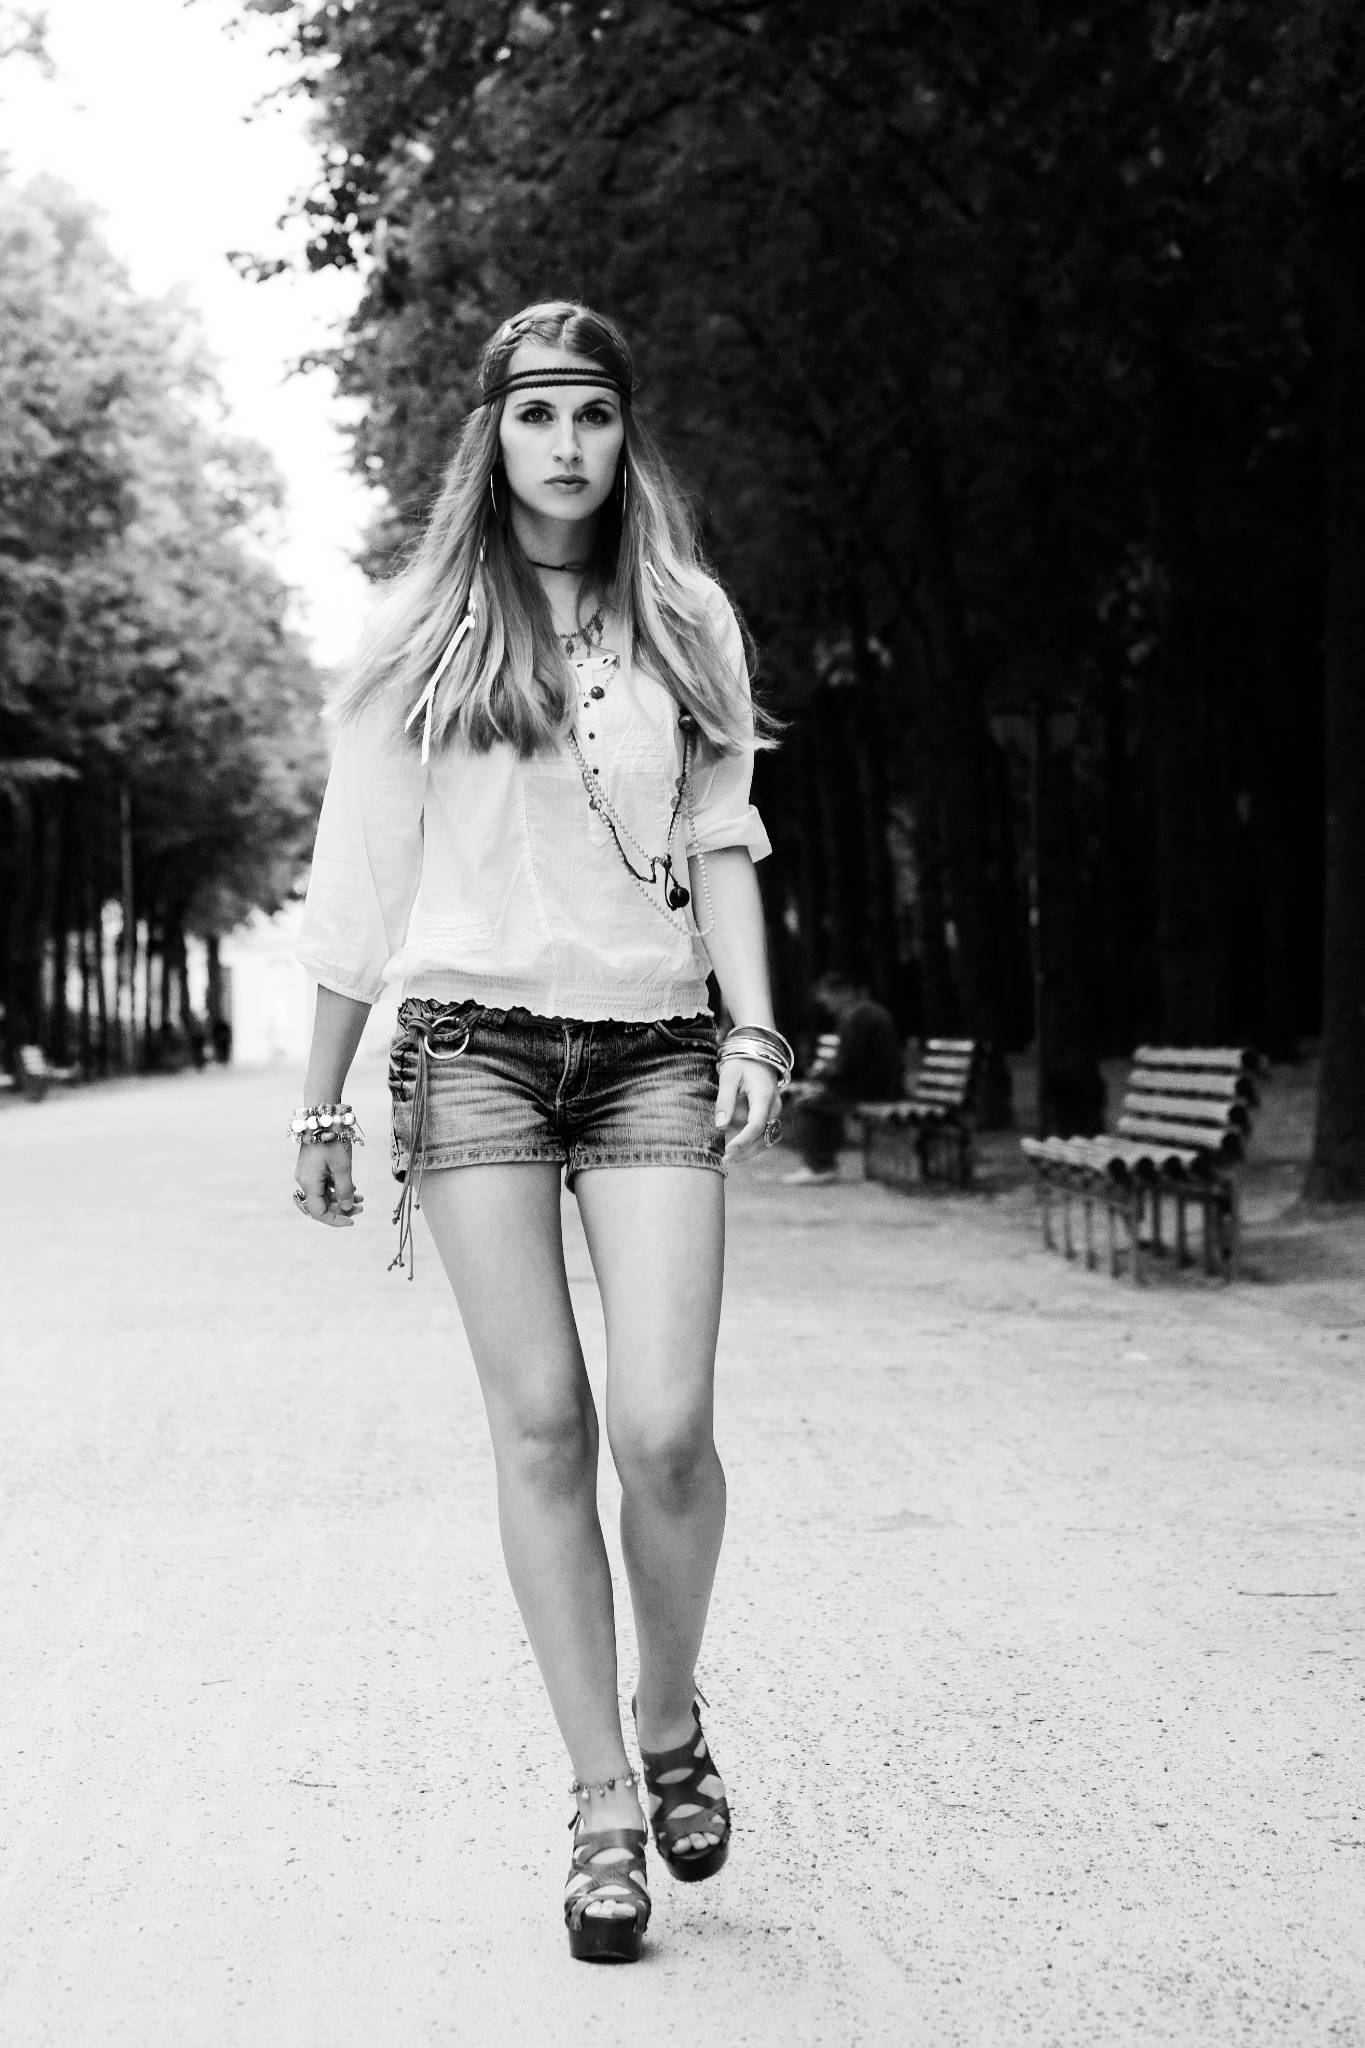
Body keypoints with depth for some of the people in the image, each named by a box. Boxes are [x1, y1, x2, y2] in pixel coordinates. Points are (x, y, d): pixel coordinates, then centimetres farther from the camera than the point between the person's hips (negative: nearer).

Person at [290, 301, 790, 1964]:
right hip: (473, 1043, 0)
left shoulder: (686, 622, 12)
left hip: (651, 1048, 1)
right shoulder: (421, 634, 8)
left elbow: (720, 841, 9)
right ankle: (602, 1807, 5)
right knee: (541, 1425, -4)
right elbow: (359, 878, 9)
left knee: (663, 1428, -11)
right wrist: (322, 1102, 9)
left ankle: (671, 1725, 16)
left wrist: (755, 1030, -4)